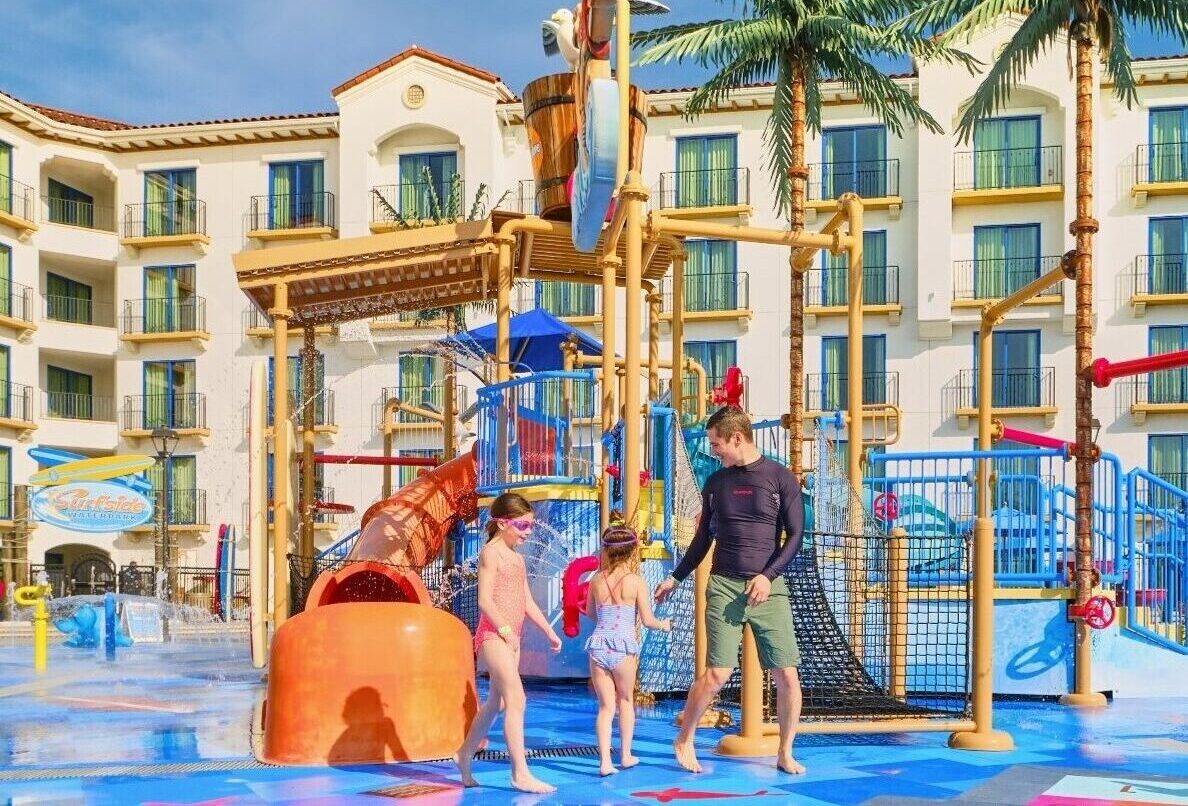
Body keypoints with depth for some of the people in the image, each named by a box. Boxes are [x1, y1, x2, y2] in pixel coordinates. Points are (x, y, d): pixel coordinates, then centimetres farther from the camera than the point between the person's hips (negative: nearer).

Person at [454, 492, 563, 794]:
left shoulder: (517, 558, 18)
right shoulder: (491, 552, -8)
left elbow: (527, 602, 20)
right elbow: (484, 600, -16)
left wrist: (549, 631, 16)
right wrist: (505, 630, -20)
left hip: (509, 638, 9)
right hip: (493, 635, -9)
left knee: (496, 702, 16)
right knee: (516, 699, -15)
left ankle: (465, 754, 31)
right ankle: (520, 773, -15)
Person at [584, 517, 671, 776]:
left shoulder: (596, 580, 4)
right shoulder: (636, 582, -6)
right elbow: (647, 620, -3)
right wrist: (663, 625, 18)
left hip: (598, 644, 2)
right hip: (623, 646, -2)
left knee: (605, 705, 8)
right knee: (625, 700, 19)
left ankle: (605, 761, -1)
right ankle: (626, 755, 27)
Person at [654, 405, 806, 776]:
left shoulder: (780, 478, 1)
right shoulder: (716, 482, 10)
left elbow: (795, 536, -2)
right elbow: (704, 538, 20)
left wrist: (768, 575, -14)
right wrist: (676, 578, 20)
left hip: (769, 588, -1)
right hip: (724, 586, 1)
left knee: (787, 675, -4)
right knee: (717, 674, -7)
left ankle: (785, 753, 15)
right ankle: (684, 740, 13)